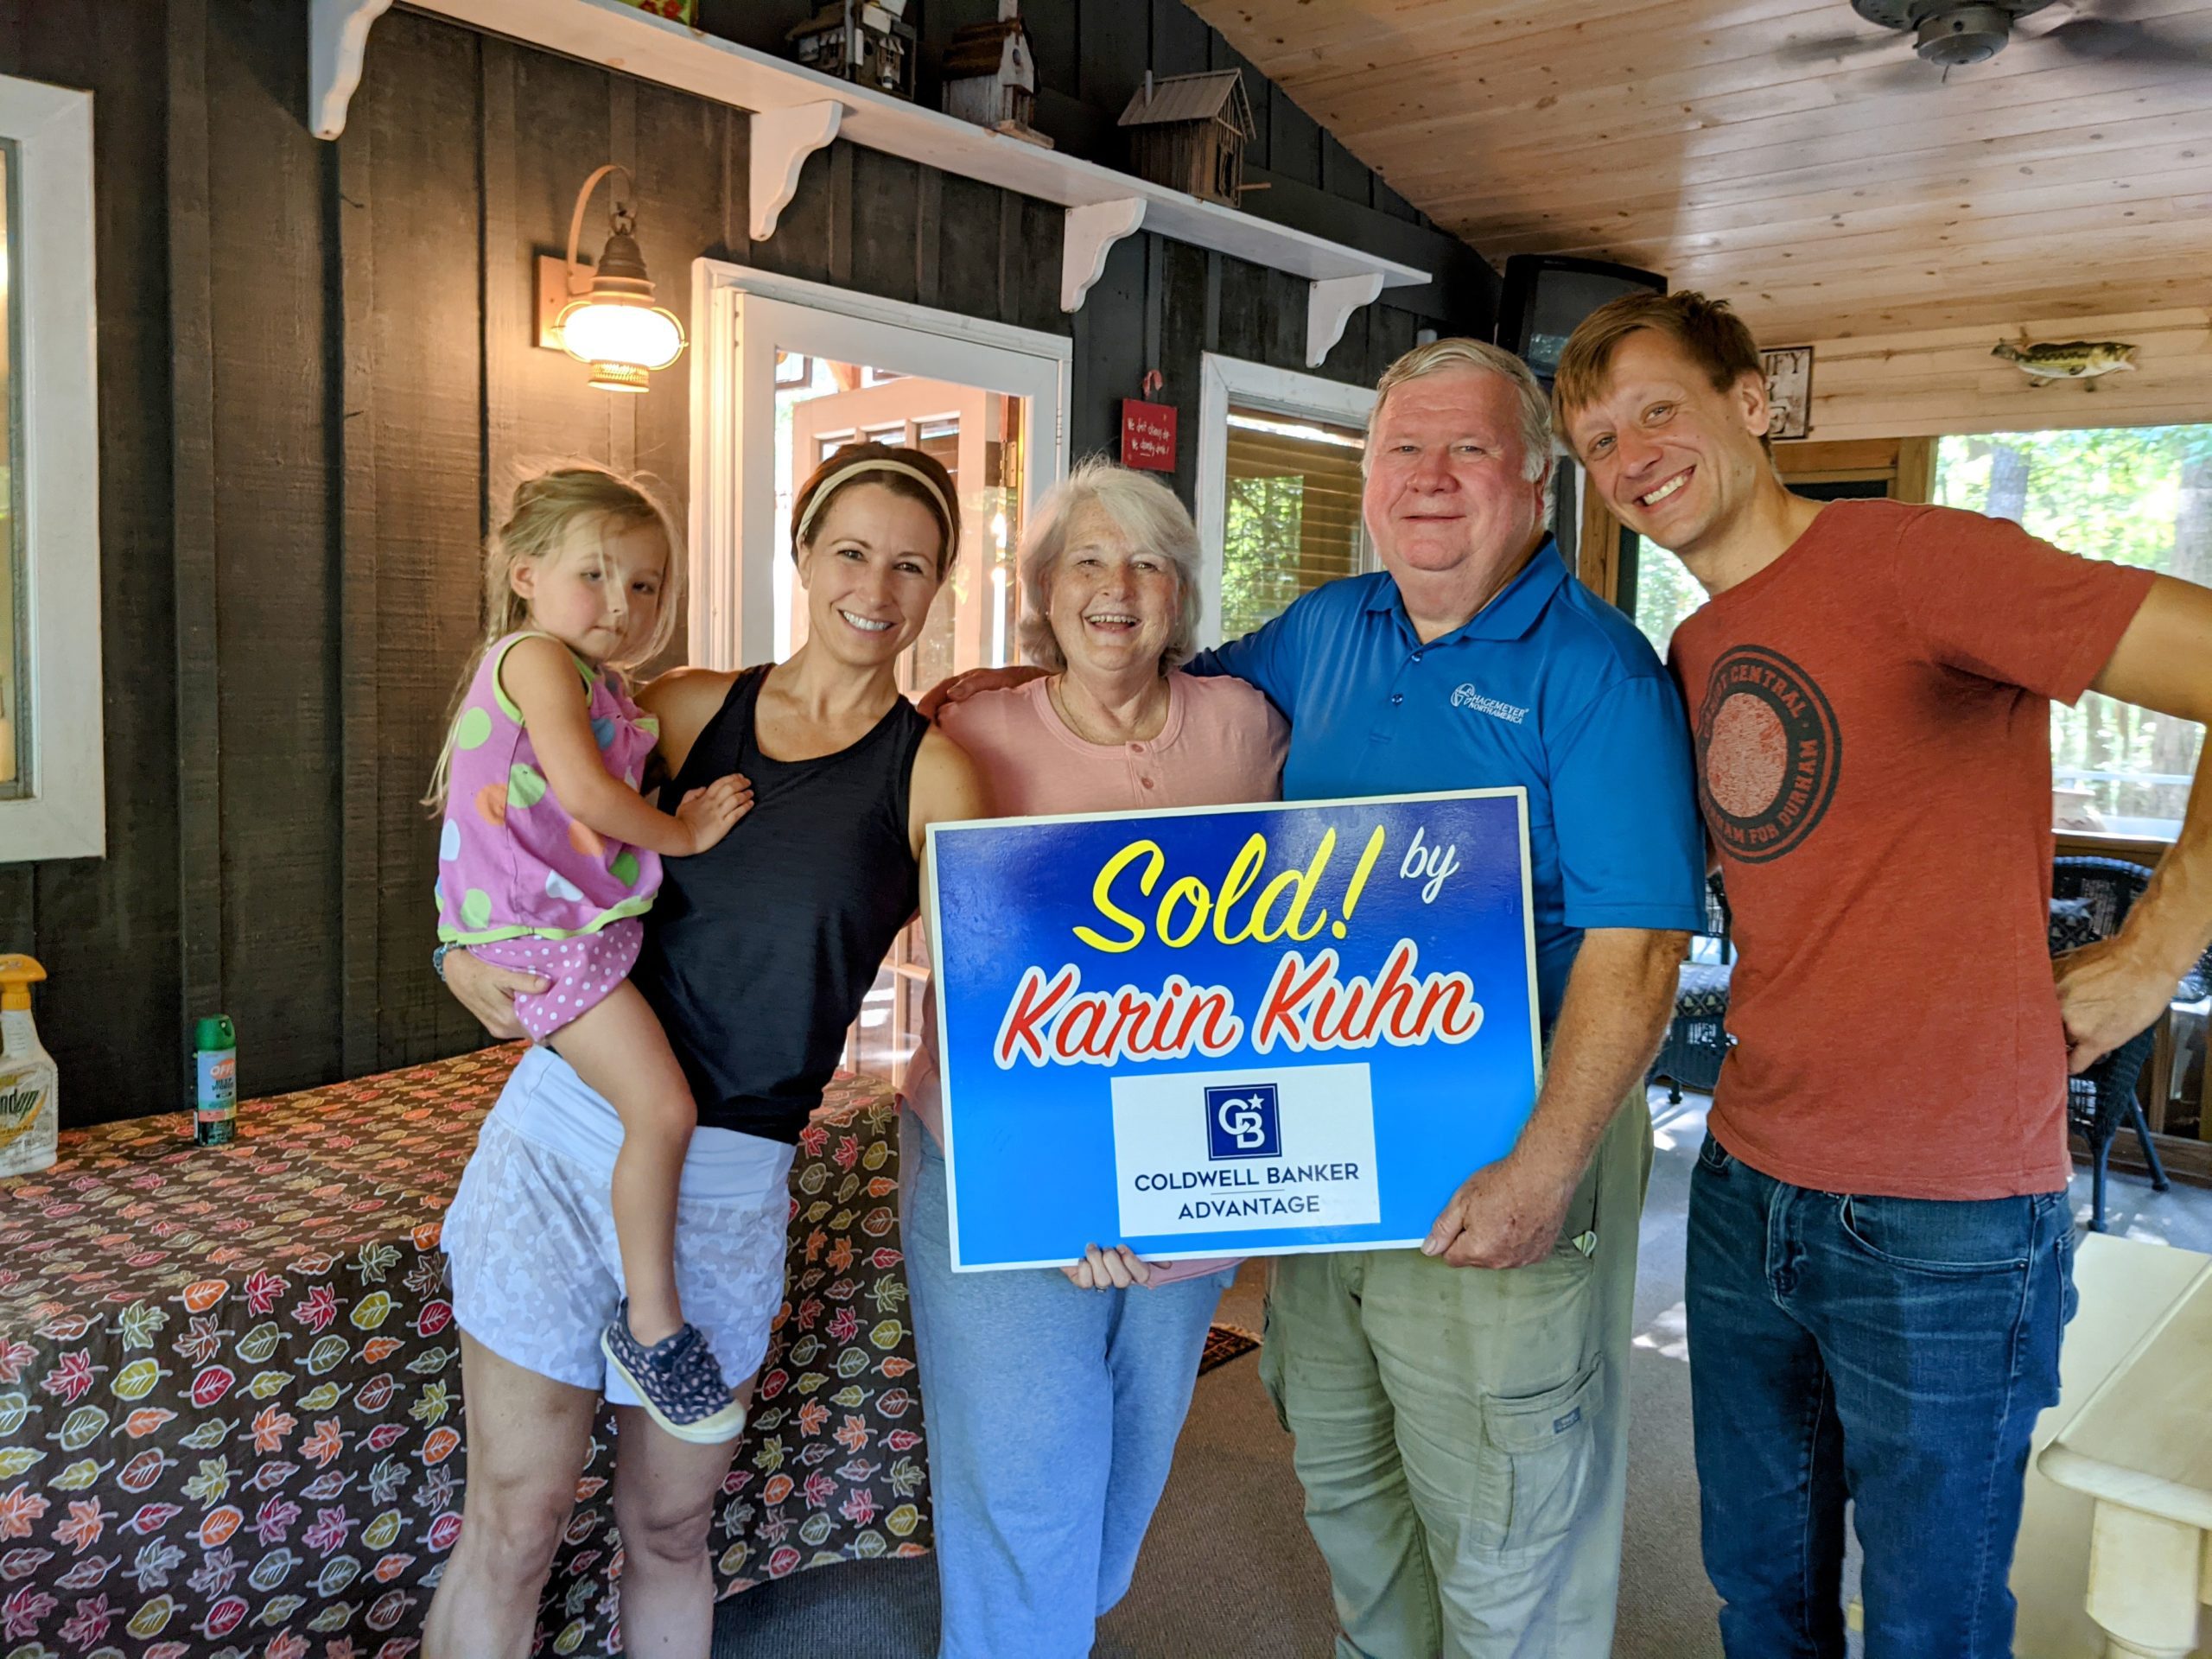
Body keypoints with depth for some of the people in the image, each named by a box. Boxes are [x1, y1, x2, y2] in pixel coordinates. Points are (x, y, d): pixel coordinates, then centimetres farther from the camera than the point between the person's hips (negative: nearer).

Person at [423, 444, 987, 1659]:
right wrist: (469, 955, -5)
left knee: (669, 1527, 15)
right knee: (513, 1522, 8)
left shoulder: (929, 774, -3)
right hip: (561, 1125, 1)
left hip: (727, 1182, -1)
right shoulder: (688, 708, 4)